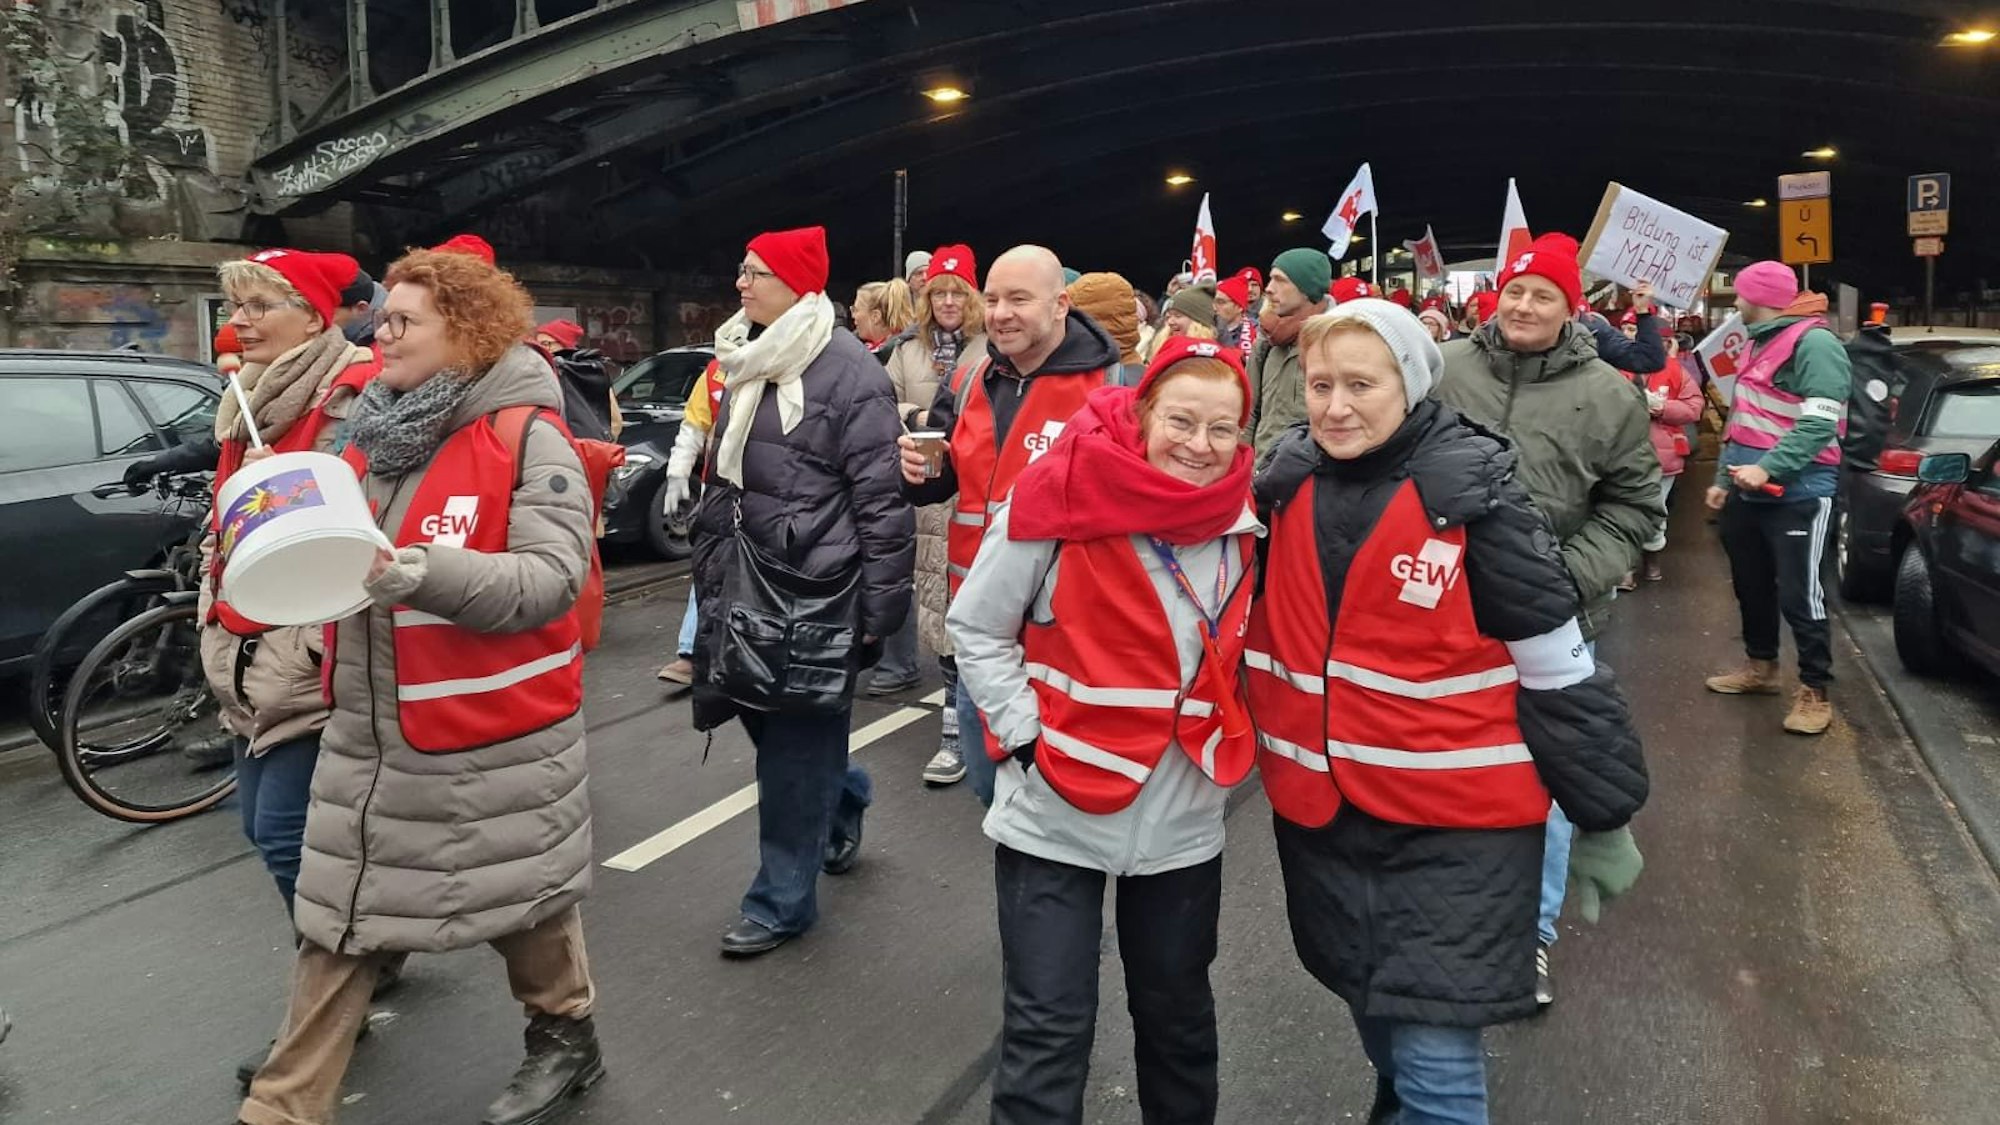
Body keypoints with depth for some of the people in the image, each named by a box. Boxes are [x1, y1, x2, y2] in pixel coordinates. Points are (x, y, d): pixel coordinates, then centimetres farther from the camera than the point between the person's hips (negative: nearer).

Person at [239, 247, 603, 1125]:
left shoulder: (527, 437, -13)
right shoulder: (371, 430, 9)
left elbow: (552, 578, -22)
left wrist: (424, 573, -33)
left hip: (495, 731, -6)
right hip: (370, 727, 6)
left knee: (522, 894, 13)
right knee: (337, 917, 10)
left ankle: (566, 1036, 38)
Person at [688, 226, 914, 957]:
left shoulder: (849, 371, -12)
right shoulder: (745, 366, 13)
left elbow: (881, 500, -13)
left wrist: (879, 609, -14)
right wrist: (709, 576, 19)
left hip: (814, 592, -8)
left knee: (796, 746, 0)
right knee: (768, 726, 15)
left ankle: (782, 901, 13)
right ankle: (843, 798, 42)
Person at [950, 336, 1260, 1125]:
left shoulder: (1244, 523, -1)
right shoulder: (1061, 496, -16)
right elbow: (976, 629, -7)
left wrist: (1223, 743, 5)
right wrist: (1027, 736, -13)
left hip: (1184, 821, 4)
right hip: (1054, 812, -4)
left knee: (1178, 1015, 21)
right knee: (1047, 1032, 2)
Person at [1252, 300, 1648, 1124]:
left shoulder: (1472, 492, -15)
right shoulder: (1285, 482, 0)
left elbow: (1557, 666, -10)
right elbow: (1253, 618, 15)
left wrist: (1602, 816, -4)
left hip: (1456, 821, -5)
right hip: (1322, 814, 5)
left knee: (1437, 1057, -3)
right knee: (1382, 1027, 23)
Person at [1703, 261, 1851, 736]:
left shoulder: (1814, 343, -12)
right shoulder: (1758, 344, 18)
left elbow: (1819, 423, -21)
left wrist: (1768, 469, -28)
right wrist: (1725, 478, 19)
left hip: (1797, 494, -9)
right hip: (1747, 493, 9)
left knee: (1799, 595, -7)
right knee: (1751, 587, 17)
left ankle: (1815, 691, 1)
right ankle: (1760, 666, 32)